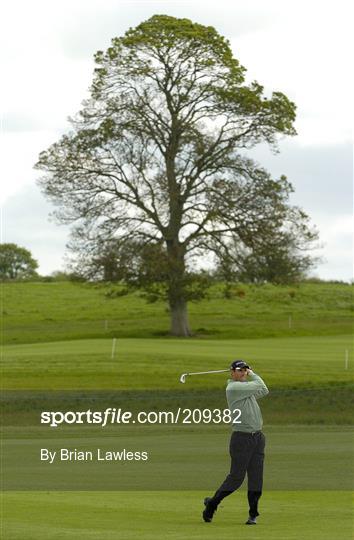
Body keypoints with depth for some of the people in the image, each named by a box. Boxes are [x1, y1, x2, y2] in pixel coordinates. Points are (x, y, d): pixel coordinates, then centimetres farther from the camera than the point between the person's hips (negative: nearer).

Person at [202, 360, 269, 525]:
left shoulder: (246, 388, 16)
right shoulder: (233, 388, -11)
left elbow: (263, 390, 23)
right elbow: (259, 386, -11)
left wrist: (249, 373, 16)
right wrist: (252, 375, 9)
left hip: (258, 437, 8)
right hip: (241, 438, -8)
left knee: (256, 477, 3)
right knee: (236, 477, -4)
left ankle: (253, 514, 6)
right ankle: (212, 502, 14)